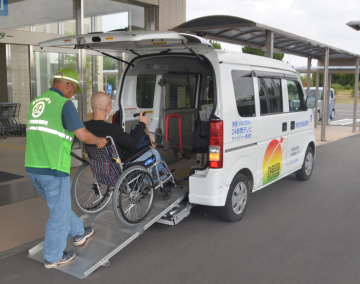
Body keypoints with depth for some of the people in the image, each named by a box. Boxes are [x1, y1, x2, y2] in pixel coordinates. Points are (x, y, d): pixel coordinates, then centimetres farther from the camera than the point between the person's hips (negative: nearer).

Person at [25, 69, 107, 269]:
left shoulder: (36, 102, 13)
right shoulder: (64, 104, -12)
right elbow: (83, 136, -18)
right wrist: (99, 140, 2)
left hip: (33, 166, 9)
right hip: (53, 169, -9)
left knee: (59, 205, 25)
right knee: (59, 212, 9)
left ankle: (78, 233, 44)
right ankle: (53, 257, 22)